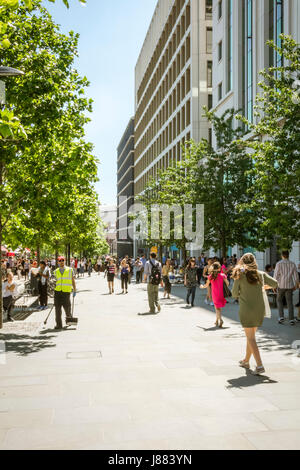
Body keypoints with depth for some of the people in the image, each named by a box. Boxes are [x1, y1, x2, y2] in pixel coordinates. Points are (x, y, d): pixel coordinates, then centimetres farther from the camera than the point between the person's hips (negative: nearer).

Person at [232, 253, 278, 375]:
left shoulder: (239, 274, -4)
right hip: (260, 308, 4)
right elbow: (275, 283, 6)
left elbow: (234, 294, -1)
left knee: (251, 338, 1)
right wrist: (265, 287, 25)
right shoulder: (260, 274, 4)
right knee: (251, 335, 19)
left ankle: (260, 366, -9)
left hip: (246, 309, -4)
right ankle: (246, 361, 32)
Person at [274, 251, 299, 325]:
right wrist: (296, 286, 14)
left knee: (279, 300, 14)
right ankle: (291, 319, 0)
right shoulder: (293, 264, 2)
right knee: (290, 302, 7)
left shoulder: (279, 264, -6)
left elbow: (276, 276, -9)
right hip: (289, 286, 2)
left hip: (281, 285, -2)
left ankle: (281, 317, 2)